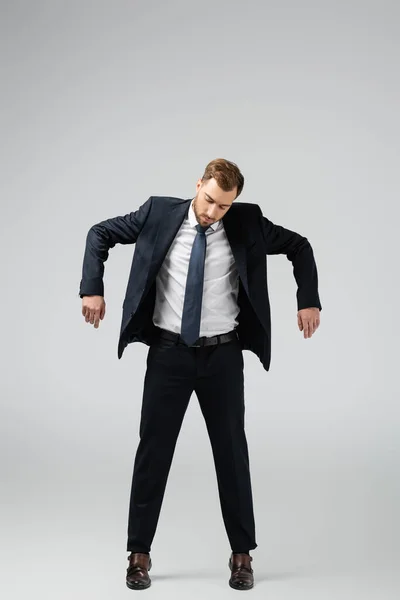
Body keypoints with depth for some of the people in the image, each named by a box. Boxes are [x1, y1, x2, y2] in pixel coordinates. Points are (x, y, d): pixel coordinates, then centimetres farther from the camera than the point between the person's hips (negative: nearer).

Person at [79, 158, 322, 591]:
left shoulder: (247, 222, -3)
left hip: (222, 355, 1)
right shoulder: (159, 213, -4)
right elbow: (100, 234, 5)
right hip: (169, 352, 0)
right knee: (153, 449, 3)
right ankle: (139, 552, 17)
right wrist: (92, 289, -5)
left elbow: (299, 247, 9)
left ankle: (242, 553, 20)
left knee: (232, 451, 7)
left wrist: (308, 301, 0)